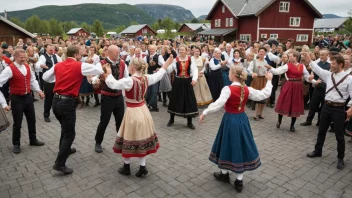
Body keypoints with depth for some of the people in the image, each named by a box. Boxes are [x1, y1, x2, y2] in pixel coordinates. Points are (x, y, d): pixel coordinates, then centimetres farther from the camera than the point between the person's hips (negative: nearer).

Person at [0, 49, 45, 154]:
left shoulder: (27, 67, 1)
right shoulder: (9, 69, -19)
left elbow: (32, 80, 15)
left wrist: (38, 90, -2)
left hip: (28, 97, 6)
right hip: (17, 99, -6)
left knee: (32, 120, 17)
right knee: (17, 123, 7)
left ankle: (33, 140, 35)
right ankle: (16, 144, 26)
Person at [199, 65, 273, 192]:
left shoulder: (228, 89, -18)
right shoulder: (247, 90, -2)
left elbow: (218, 103, -29)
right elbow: (264, 94, 5)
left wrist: (204, 113, -25)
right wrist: (269, 80, 18)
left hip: (230, 120, -5)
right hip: (242, 120, 5)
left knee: (227, 145, 13)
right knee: (240, 146, 11)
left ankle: (224, 174, 31)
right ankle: (239, 181, 18)